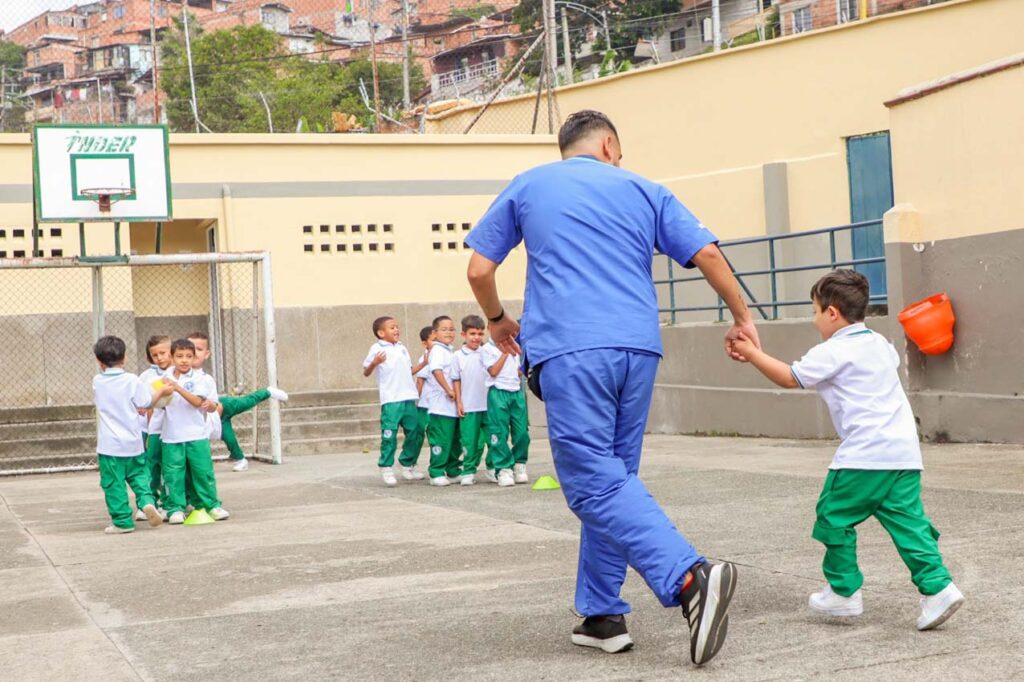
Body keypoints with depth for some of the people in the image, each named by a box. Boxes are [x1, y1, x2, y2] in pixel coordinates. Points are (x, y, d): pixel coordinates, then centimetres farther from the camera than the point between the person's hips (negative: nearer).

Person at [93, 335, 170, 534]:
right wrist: (162, 392, 13)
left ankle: (122, 520, 5)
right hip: (132, 442, 1)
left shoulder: (97, 382, 0)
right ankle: (147, 501, -6)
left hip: (109, 445, -1)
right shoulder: (132, 381, -7)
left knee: (113, 484, 4)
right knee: (138, 475, 16)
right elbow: (145, 403, -2)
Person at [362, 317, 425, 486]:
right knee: (389, 435, -7)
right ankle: (386, 469, 2)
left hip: (408, 397, 7)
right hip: (391, 400, -7)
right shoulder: (377, 349, -4)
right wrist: (374, 363, -24)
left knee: (415, 433, 10)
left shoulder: (402, 348, 17)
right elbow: (366, 373, -6)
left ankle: (408, 465, 24)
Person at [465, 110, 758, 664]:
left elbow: (479, 270, 16)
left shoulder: (528, 186, 17)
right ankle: (602, 616, 14)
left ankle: (689, 578, -28)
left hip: (570, 350, -3)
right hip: (639, 348, 4)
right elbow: (707, 253, 9)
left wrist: (498, 321, 34)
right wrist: (741, 317, 22)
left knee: (596, 483, -9)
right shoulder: (642, 190, 18)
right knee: (612, 479, 14)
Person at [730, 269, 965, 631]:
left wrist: (752, 353, 7)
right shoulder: (879, 343, 17)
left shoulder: (832, 352, -6)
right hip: (904, 451, 8)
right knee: (907, 521, 6)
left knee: (834, 516, 7)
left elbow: (790, 378, -3)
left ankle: (844, 592, 12)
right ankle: (938, 586, -7)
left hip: (864, 454, -7)